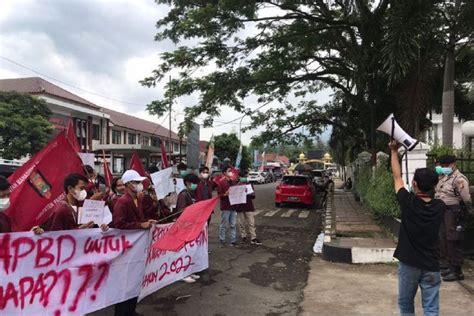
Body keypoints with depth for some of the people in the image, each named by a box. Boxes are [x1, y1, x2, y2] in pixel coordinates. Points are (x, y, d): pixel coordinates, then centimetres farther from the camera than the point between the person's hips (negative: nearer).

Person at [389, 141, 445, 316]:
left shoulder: (408, 203, -15)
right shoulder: (439, 206, -7)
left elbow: (397, 177, -2)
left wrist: (394, 151, 7)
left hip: (409, 263, -2)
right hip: (431, 265, 3)